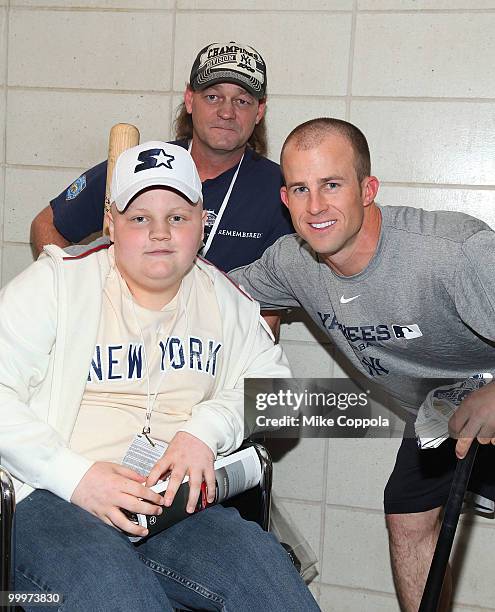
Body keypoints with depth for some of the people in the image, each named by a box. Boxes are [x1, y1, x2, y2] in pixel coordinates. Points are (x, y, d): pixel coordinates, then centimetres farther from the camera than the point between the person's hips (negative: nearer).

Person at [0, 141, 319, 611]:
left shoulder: (225, 299, 14)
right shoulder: (57, 282, 1)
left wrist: (207, 428, -9)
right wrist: (75, 477, -17)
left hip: (179, 503, 4)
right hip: (53, 500, -3)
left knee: (263, 565, -23)